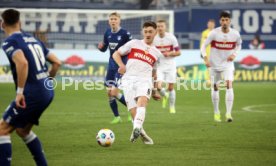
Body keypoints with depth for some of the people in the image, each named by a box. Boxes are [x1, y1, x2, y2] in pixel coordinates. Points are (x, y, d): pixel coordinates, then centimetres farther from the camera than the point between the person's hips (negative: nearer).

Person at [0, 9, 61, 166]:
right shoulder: (33, 39, 16)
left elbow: (22, 63, -27)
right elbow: (57, 62, 16)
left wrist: (20, 91, -23)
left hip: (31, 94, -8)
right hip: (47, 93, 8)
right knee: (23, 130, 24)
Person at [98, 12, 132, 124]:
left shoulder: (125, 34, -12)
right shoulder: (107, 33, 5)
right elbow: (104, 49, 15)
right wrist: (101, 47, -8)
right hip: (111, 65, 6)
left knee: (114, 92, -15)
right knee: (109, 92, 5)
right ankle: (117, 117, 19)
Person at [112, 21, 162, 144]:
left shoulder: (157, 53, 22)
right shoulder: (134, 44, 15)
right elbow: (116, 54, 13)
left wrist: (155, 91, 29)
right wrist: (121, 65, -6)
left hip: (144, 80, 0)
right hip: (129, 79, 0)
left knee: (142, 100, -32)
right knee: (133, 111, -11)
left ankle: (137, 129, -48)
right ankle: (141, 133, 8)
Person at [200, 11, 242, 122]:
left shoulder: (235, 34, -8)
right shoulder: (214, 33, -13)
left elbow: (238, 45, 13)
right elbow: (204, 46, -8)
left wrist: (234, 54, -5)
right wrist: (205, 58, -22)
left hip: (228, 63, 0)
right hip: (214, 64, 0)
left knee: (229, 85, -18)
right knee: (215, 87, 7)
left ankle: (228, 113, -20)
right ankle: (216, 113, 24)